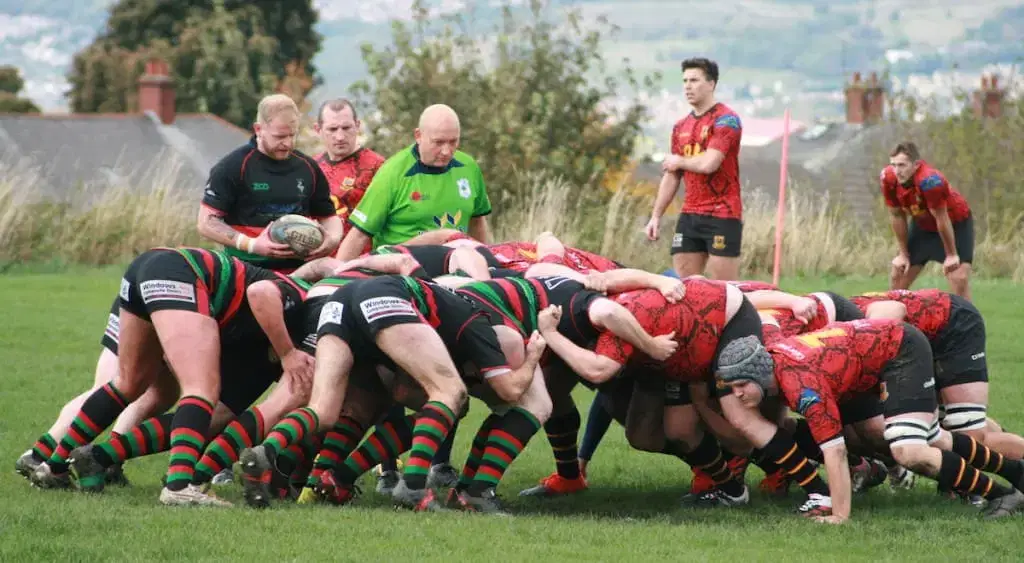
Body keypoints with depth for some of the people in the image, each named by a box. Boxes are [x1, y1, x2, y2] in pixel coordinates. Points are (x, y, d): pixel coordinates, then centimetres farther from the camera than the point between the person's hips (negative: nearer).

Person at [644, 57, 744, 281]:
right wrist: (656, 216, 15)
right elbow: (671, 176, 20)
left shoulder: (725, 120, -8)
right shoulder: (681, 127, 16)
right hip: (689, 216, 7)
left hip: (721, 216, -7)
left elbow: (708, 164, -20)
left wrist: (679, 161, -1)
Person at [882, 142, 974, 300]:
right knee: (897, 278, 4)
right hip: (923, 226, 6)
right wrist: (903, 254, -2)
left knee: (959, 279, -19)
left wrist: (951, 255, -18)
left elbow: (941, 220, -28)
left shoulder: (930, 180, -39)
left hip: (955, 224, -6)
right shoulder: (889, 179, -22)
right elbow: (898, 217, -8)